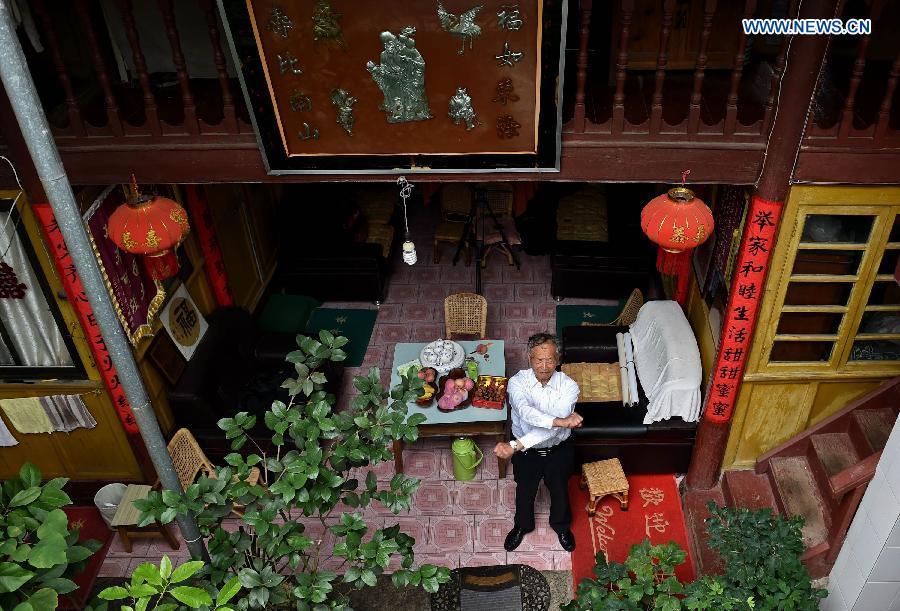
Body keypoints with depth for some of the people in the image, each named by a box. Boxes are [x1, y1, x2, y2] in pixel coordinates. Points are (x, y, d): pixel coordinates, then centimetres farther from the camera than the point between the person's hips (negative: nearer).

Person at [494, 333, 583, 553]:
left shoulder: (569, 386, -25)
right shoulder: (517, 382, -23)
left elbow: (554, 430, -34)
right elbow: (526, 412, -42)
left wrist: (514, 446, -42)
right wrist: (560, 421, -56)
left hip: (559, 450, 0)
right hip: (526, 451, 0)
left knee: (560, 491, 22)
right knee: (524, 492, 21)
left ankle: (561, 526, 54)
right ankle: (522, 525, 52)